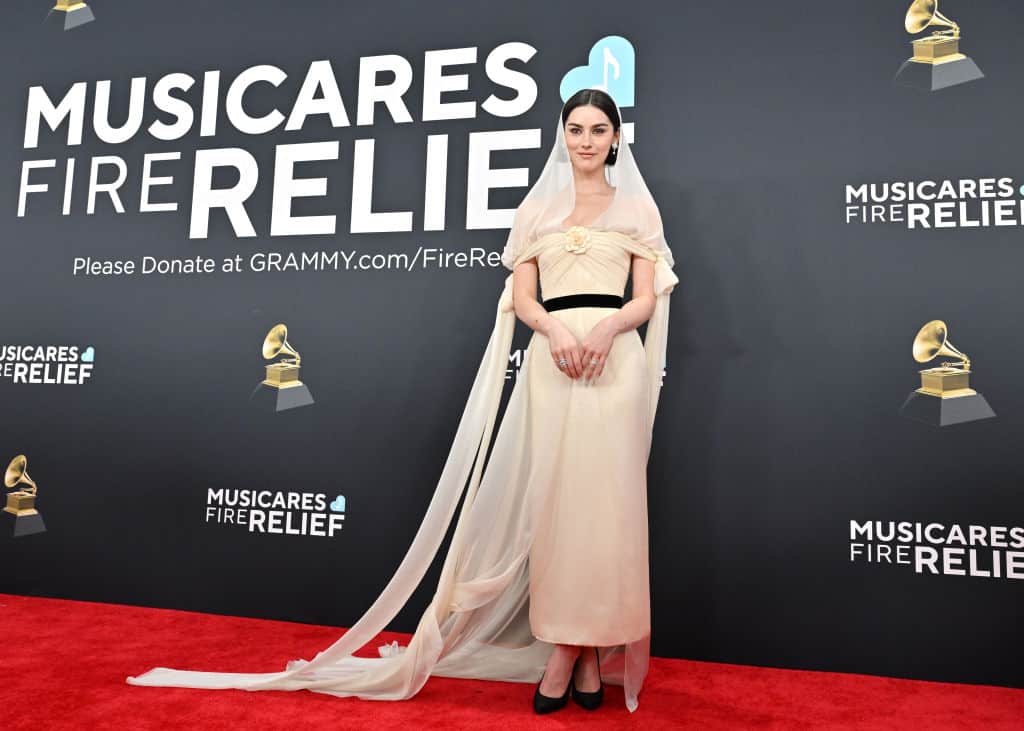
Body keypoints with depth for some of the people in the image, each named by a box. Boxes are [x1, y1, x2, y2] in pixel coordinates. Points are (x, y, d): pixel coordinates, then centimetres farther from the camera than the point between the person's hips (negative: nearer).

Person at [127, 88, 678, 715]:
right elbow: (521, 297, 9)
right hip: (552, 358, 1)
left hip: (614, 355, -1)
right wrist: (554, 328, -12)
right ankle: (565, 647, 8)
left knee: (606, 497, -3)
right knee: (553, 497, -1)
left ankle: (594, 649, 8)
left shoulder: (638, 205, 12)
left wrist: (607, 328, -15)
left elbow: (648, 298, 5)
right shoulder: (537, 207, 15)